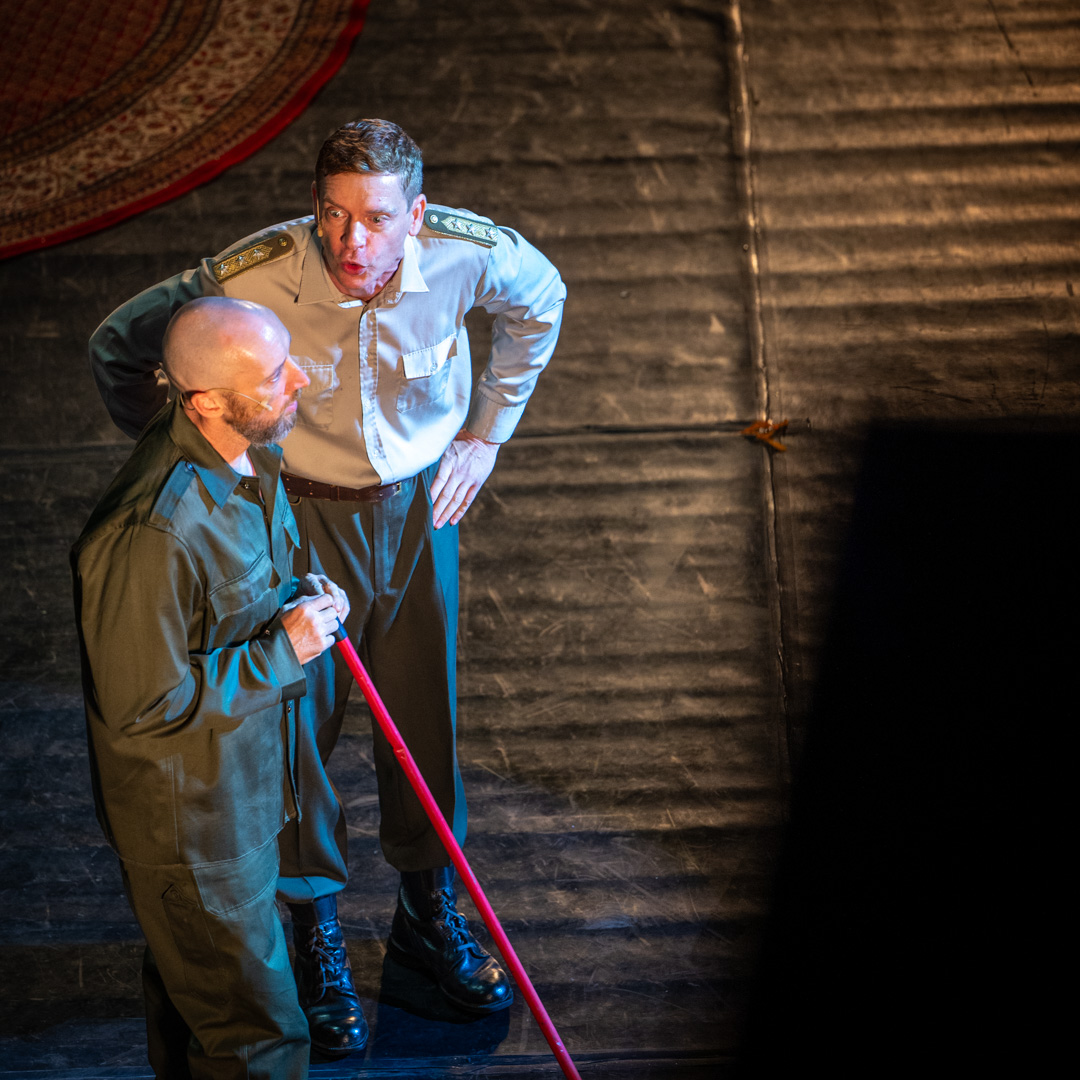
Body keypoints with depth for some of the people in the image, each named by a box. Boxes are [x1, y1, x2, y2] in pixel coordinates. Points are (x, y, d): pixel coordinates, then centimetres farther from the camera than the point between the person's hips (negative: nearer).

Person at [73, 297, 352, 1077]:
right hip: (188, 821, -9)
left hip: (243, 788, 9)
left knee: (189, 989, 31)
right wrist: (282, 650, -24)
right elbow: (142, 705, -28)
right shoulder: (152, 536, -37)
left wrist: (302, 597, -5)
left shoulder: (247, 455, -6)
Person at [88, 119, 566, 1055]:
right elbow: (119, 349, -12)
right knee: (301, 719, 5)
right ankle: (317, 931, 27)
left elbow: (541, 301, 4)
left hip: (420, 502, 2)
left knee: (426, 715, 12)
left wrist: (485, 432, 5)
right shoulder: (249, 281, -29)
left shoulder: (471, 255, -22)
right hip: (302, 514, -2)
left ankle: (428, 913, 35)